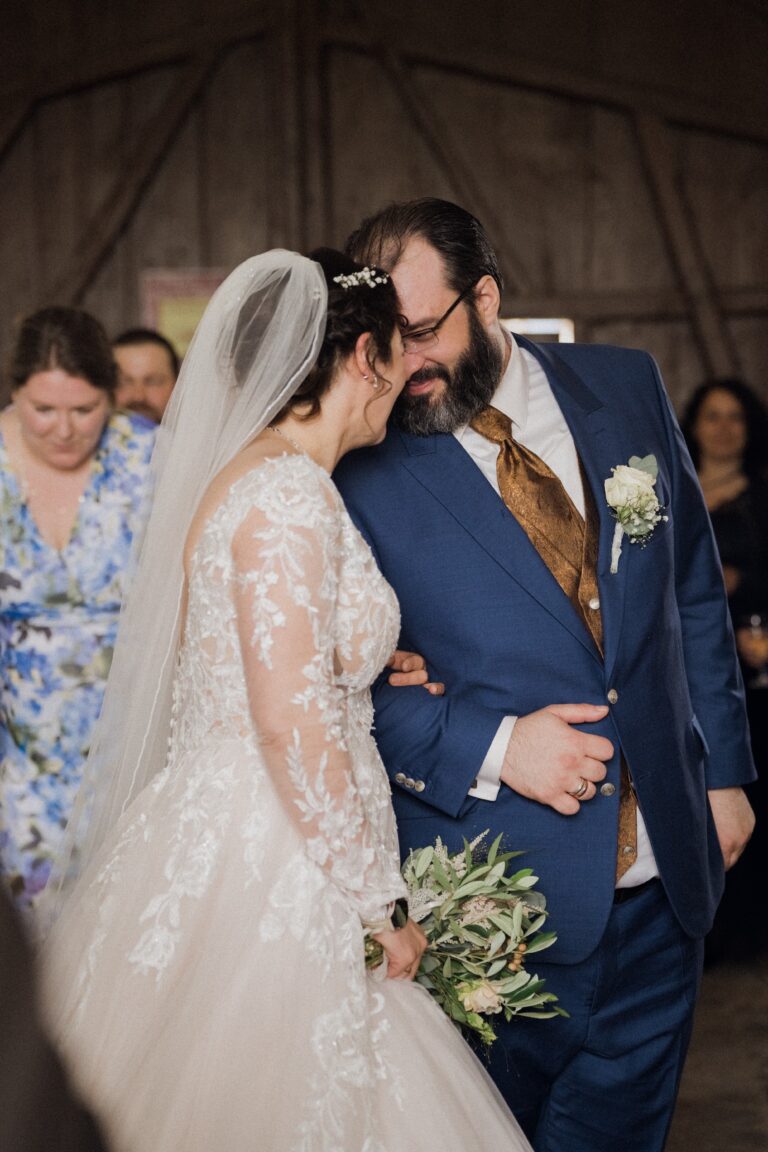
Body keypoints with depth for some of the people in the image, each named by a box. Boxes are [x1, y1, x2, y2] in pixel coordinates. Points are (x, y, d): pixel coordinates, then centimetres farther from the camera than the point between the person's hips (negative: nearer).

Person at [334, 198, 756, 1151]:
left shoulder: (626, 389, 2)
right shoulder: (361, 470, -9)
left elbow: (694, 593, 10)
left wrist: (724, 770, 8)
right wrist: (489, 750, -18)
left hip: (662, 874, 3)